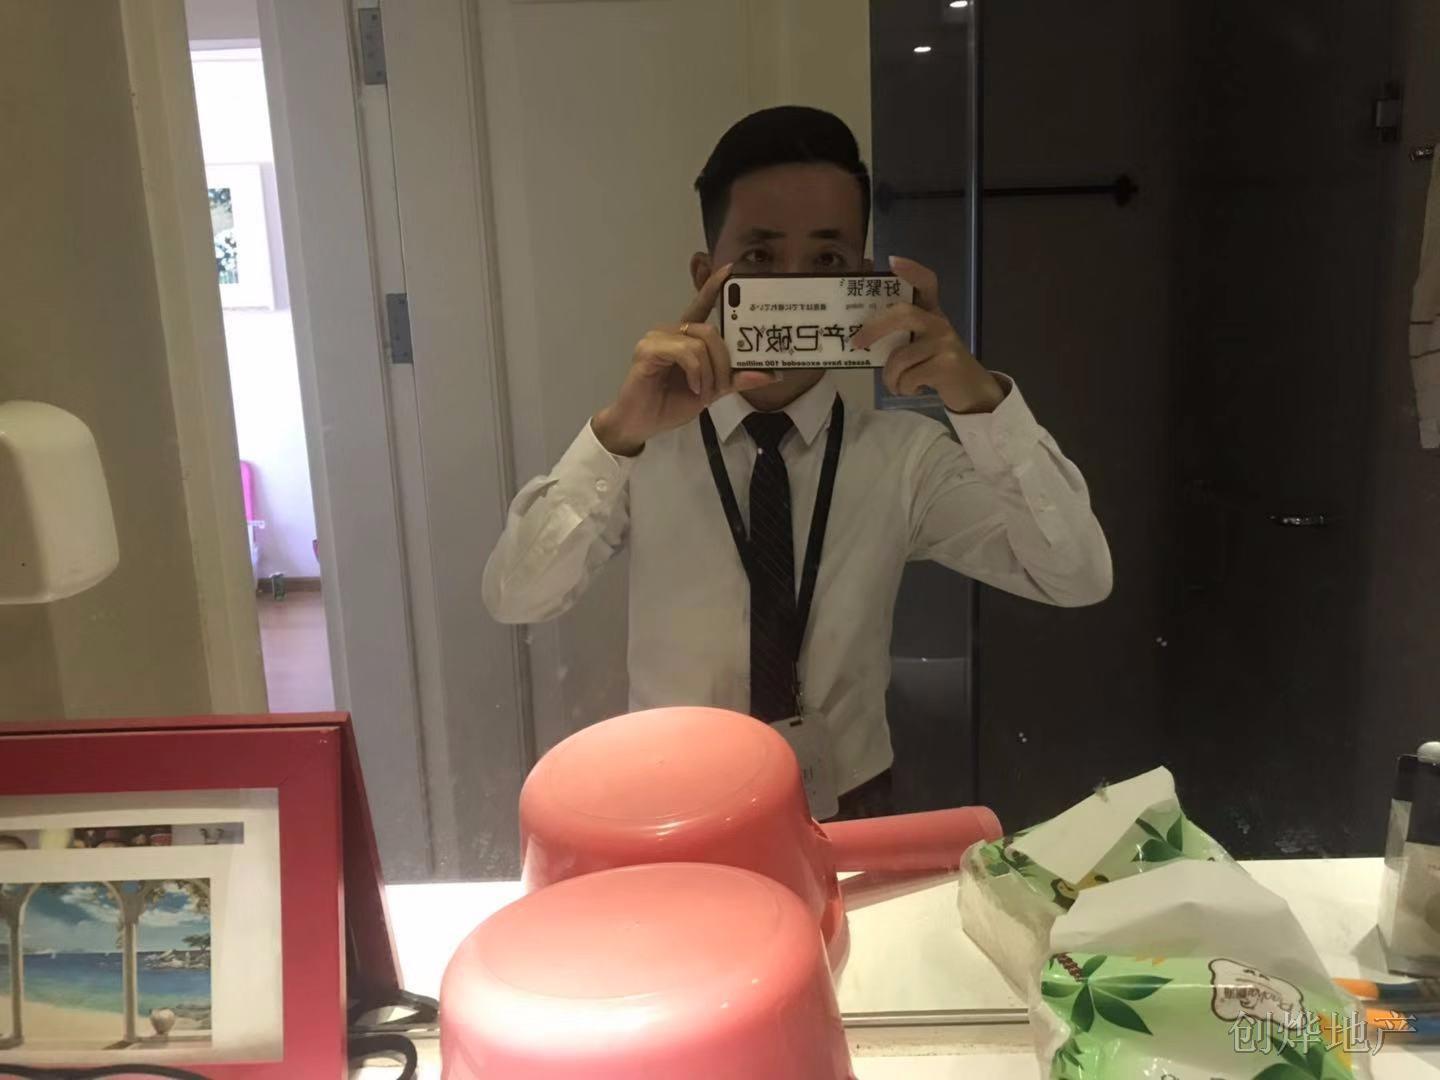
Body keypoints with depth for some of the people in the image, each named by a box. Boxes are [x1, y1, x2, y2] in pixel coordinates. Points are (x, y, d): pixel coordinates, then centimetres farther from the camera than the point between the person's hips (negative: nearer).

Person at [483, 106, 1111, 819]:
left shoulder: (907, 454, -3)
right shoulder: (643, 446, -6)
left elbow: (1078, 579, -12)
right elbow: (514, 598, -17)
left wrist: (982, 401, -24)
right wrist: (616, 434, -31)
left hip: (849, 814, 1)